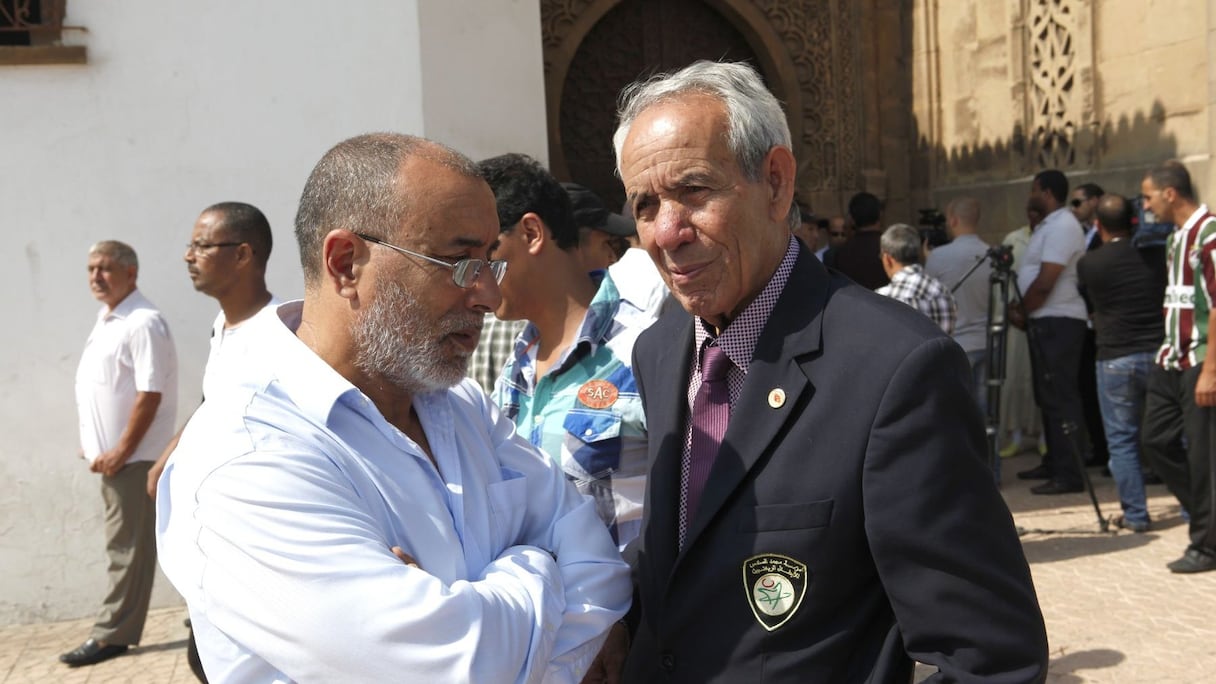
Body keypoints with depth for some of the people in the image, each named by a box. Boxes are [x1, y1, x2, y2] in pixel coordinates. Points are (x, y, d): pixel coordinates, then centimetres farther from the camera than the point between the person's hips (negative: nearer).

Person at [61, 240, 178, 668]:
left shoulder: (143, 322, -17)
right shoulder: (106, 319, 14)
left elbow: (150, 394, -22)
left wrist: (121, 451, -20)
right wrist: (93, 442, 16)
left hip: (132, 456, -10)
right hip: (112, 452, 10)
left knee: (127, 547, -2)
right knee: (126, 544, 15)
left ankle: (112, 635, 4)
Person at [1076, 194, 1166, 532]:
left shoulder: (1088, 264, -5)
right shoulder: (1157, 254, 0)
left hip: (1115, 360, -2)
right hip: (1160, 353, 3)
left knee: (1122, 439, 5)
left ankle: (1135, 514, 6)